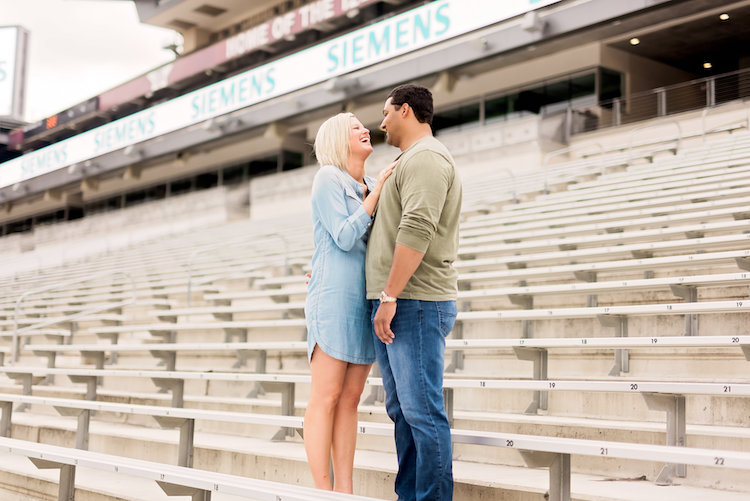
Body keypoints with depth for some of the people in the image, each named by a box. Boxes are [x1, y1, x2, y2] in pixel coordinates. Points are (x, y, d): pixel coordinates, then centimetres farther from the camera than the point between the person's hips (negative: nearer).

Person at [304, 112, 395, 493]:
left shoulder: (372, 186, 17)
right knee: (326, 398, -6)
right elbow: (345, 237, -13)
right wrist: (377, 190, -12)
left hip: (366, 300, 7)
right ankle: (323, 492, -4)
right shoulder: (329, 178, -3)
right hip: (335, 298, -7)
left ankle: (345, 491, 8)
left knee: (351, 399, 5)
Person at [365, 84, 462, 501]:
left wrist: (390, 295, -23)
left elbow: (417, 229, -21)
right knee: (403, 410, 12)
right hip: (396, 304, 10)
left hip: (415, 303, -10)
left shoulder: (425, 157, -9)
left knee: (422, 411, -9)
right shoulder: (410, 162, 24)